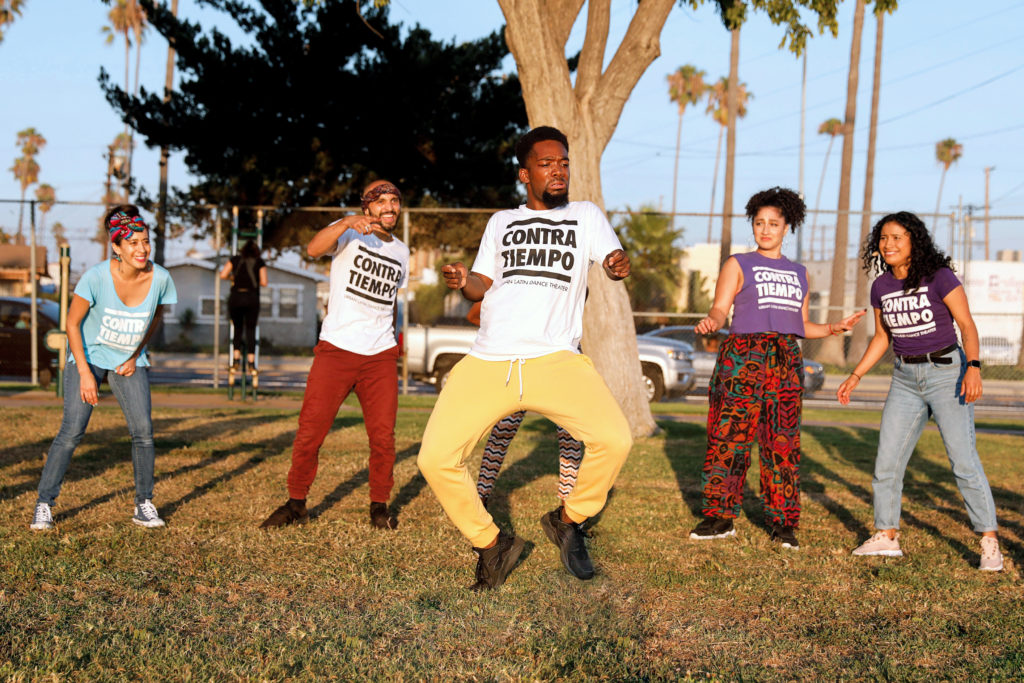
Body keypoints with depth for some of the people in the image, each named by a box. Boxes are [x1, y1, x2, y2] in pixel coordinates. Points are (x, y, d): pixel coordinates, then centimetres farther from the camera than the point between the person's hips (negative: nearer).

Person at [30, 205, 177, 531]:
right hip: (89, 355, -2)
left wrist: (136, 355, 1)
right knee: (71, 431, -11)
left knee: (143, 431, -8)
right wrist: (85, 374, -17)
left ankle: (144, 504, 7)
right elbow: (73, 323, -13)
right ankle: (44, 503, 2)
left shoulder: (160, 278, -17)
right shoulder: (96, 277, -25)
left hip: (129, 361, 3)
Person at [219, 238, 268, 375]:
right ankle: (251, 364, -1)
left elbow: (223, 275, 3)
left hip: (235, 297, 1)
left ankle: (236, 359, 3)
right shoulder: (260, 262, 9)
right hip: (251, 298, -1)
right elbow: (264, 282, 1)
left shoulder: (235, 259, 12)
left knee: (238, 329, 14)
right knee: (251, 330, 4)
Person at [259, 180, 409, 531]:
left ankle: (379, 506, 17)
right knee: (310, 432, -3)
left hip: (380, 356, 4)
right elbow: (313, 249, -23)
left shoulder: (401, 252, 17)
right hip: (336, 349, -4)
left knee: (383, 436, -1)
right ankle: (296, 503, 14)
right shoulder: (349, 233, -1)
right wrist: (348, 223, -38)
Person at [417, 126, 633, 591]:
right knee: (435, 458, -14)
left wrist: (618, 266, -21)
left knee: (614, 439, -25)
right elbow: (484, 284, 17)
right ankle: (491, 545, 9)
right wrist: (464, 282, -7)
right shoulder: (501, 222, 22)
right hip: (487, 362, 2)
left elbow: (612, 256, 4)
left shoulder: (585, 215, 18)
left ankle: (568, 520, 4)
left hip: (556, 360, -2)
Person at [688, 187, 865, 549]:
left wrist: (835, 327, 8)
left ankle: (783, 523, 6)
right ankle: (720, 517, 4)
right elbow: (720, 310, -3)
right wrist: (710, 322, -25)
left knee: (783, 443, -1)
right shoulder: (738, 265, 8)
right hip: (742, 356, -3)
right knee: (729, 436, -6)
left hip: (786, 361, 3)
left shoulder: (798, 273, 21)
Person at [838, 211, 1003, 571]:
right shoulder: (881, 287, 5)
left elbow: (967, 325, -13)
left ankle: (989, 542, -1)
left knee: (963, 459, -9)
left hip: (946, 372, -5)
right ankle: (886, 536, 14)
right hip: (905, 379, 5)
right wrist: (855, 377, 9)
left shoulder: (939, 277, -11)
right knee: (887, 460, 2)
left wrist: (973, 366, -28)